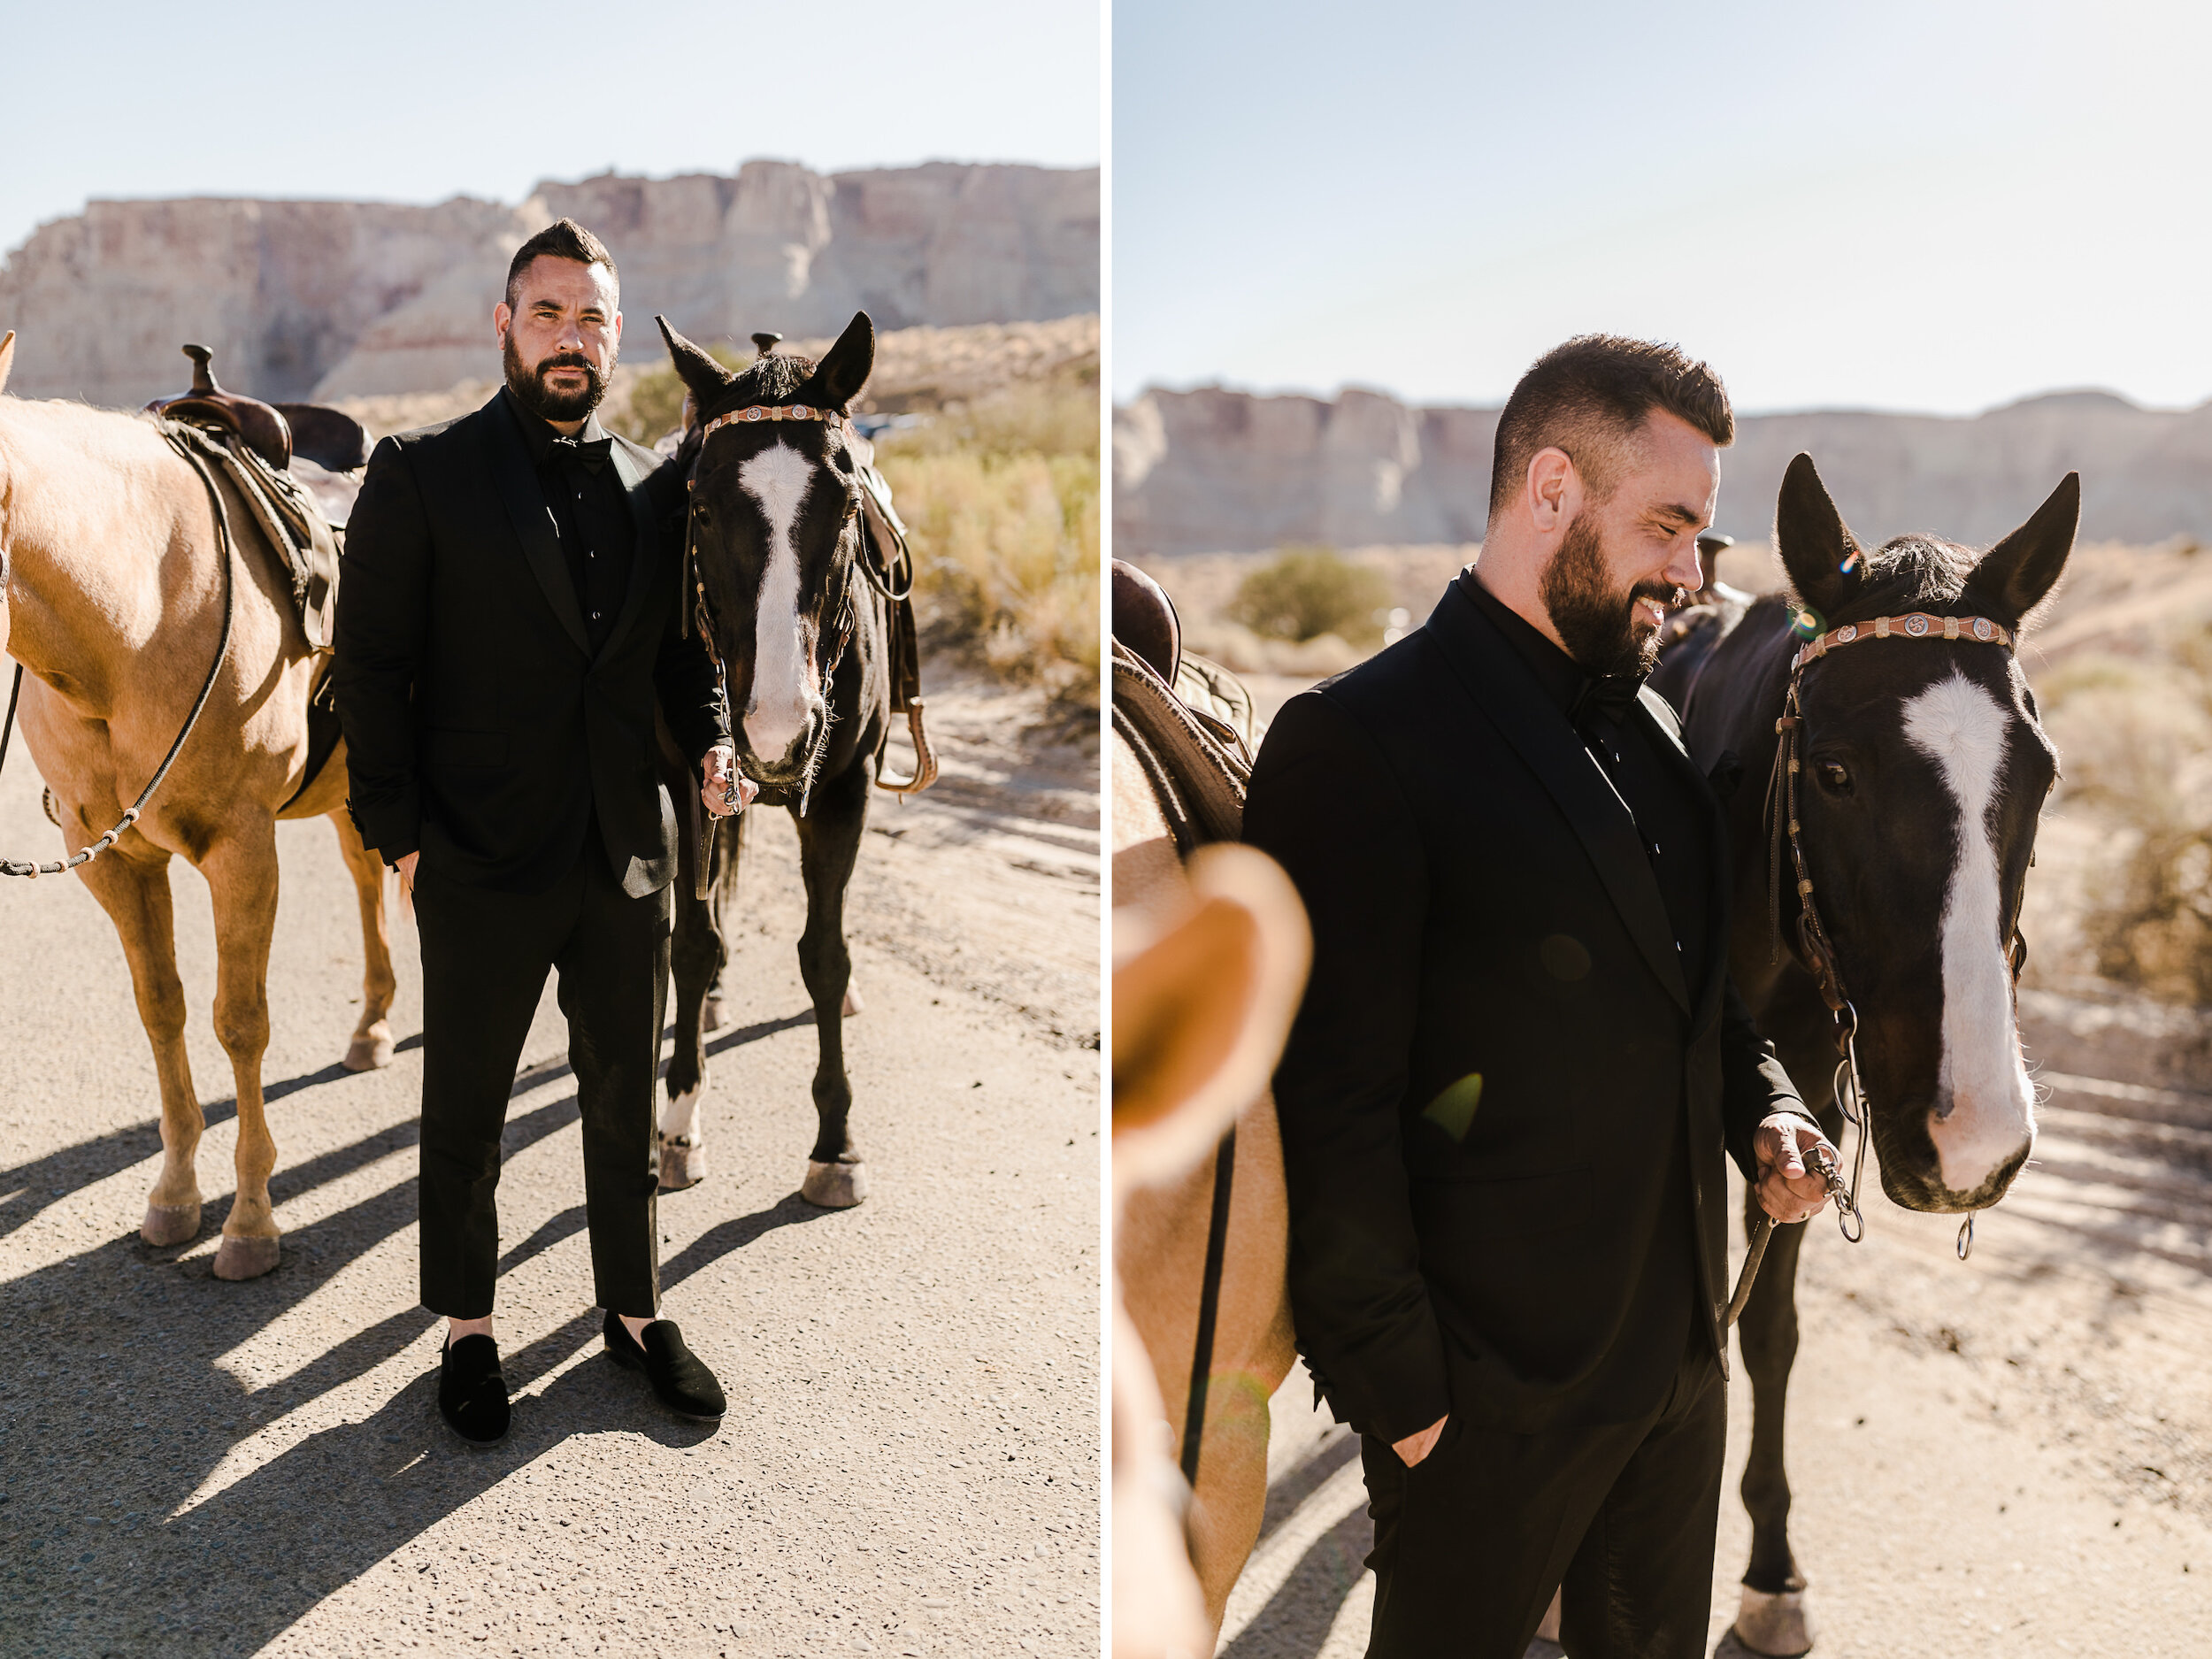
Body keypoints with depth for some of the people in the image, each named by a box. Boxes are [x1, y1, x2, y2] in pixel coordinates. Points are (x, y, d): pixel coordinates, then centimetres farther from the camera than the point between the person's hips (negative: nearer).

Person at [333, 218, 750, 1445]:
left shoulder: (657, 488, 6)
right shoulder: (421, 473, -5)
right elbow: (370, 664, -6)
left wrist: (711, 744, -6)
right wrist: (401, 835, -10)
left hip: (630, 855, 4)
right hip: (481, 862, -3)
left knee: (626, 1100, 16)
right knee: (465, 1112, 13)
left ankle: (634, 1310, 33)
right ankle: (467, 1329, 32)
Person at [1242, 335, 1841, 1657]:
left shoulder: (1653, 727, 8)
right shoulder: (1358, 740, -19)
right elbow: (1331, 1114, -19)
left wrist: (1762, 1103, -1)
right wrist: (1400, 1391, -16)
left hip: (1685, 1350, 7)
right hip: (1489, 1392, -7)